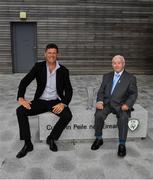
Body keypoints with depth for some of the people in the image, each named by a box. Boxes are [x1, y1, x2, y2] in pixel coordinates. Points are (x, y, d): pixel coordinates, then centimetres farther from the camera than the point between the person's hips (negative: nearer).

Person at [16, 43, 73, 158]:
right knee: (20, 111, -22)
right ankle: (28, 144, -11)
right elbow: (24, 82, -4)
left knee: (68, 115, -29)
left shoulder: (63, 70, -2)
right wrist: (21, 98, -20)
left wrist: (63, 104, -22)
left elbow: (69, 90, -4)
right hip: (40, 101, 1)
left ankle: (51, 138, -4)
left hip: (56, 101, -1)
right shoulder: (38, 67, 0)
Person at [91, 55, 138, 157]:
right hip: (106, 103, 3)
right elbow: (101, 91, 14)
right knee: (99, 115, -27)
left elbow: (134, 94, 1)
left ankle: (122, 144, -18)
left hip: (120, 104, -2)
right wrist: (100, 101, -7)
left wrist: (127, 104, -17)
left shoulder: (130, 78, 8)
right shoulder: (107, 76, 19)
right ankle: (99, 139, -6)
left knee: (123, 118, -33)